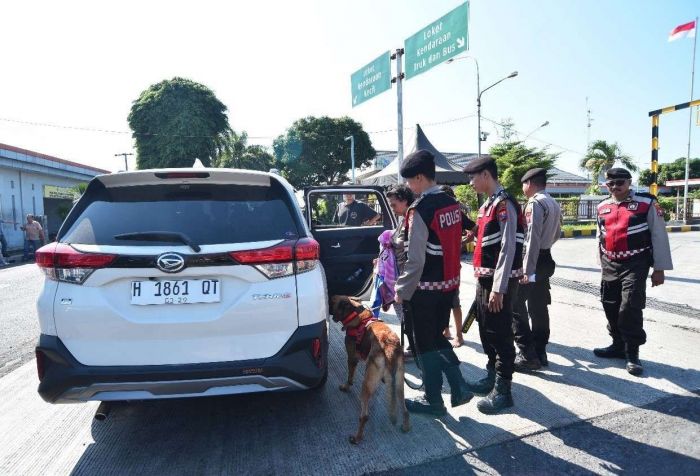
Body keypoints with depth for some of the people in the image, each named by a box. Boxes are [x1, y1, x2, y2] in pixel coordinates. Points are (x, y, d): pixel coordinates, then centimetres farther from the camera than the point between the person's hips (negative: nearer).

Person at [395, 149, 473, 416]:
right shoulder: (452, 203, 5)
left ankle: (433, 401, 22)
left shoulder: (420, 210, -20)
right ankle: (459, 388, 22)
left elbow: (415, 260, -21)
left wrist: (402, 291, -10)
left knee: (425, 344, 8)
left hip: (426, 288, -8)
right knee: (438, 337, 23)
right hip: (449, 283, 8)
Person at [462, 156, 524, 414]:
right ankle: (492, 376, 34)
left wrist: (498, 288, -22)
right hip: (484, 279, 9)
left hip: (499, 282, -9)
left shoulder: (505, 204, -15)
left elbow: (508, 248, -20)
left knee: (500, 334, 1)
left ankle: (503, 391, 13)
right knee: (486, 331, 18)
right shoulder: (487, 204, 14)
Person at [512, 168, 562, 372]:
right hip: (546, 259, 9)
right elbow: (557, 234, 22)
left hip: (533, 261, -9)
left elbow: (532, 238, -21)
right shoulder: (554, 204, 15)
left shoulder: (535, 203, -15)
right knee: (539, 307, 13)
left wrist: (527, 270, -22)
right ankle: (540, 353, 20)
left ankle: (527, 355, -2)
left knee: (516, 305, -3)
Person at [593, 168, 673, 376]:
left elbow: (659, 236, -6)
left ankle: (632, 353, 7)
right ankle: (618, 345, 28)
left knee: (630, 308, -9)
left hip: (635, 265, -5)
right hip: (610, 265, 5)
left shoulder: (647, 203, -7)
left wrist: (659, 268, -7)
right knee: (610, 307, 11)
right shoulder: (602, 207, 8)